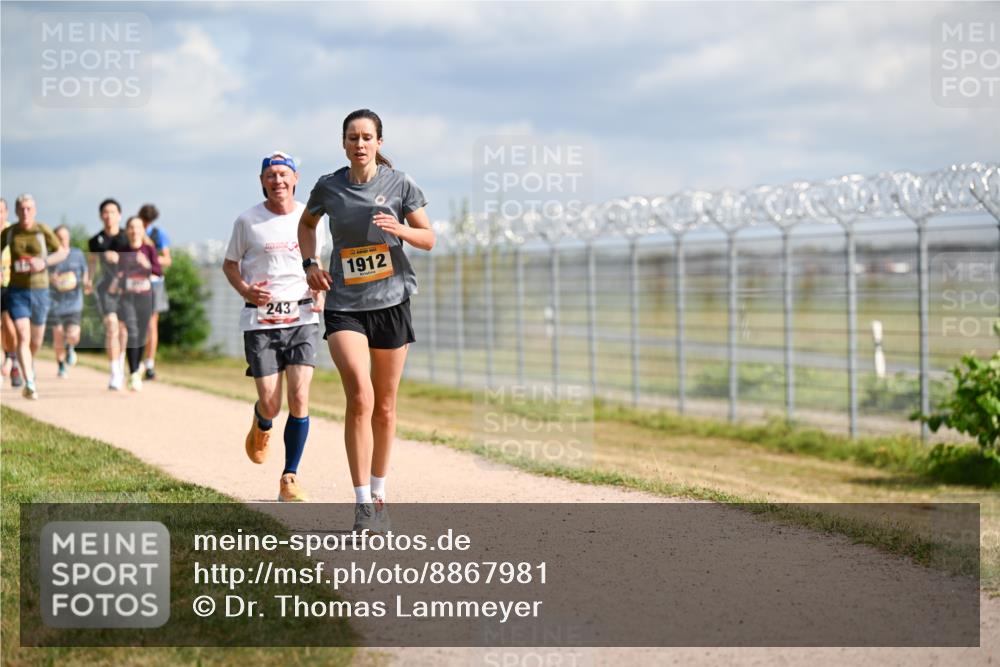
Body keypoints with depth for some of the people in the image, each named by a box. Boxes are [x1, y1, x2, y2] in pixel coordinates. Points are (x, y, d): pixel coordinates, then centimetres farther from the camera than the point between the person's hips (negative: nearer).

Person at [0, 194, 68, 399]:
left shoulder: (43, 230, -8)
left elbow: (63, 252, -1)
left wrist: (44, 262, -18)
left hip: (40, 290, 1)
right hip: (17, 290, -1)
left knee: (36, 340, 15)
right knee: (23, 337, -16)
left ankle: (30, 363, 49)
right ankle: (30, 384, -20)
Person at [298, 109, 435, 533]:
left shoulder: (399, 185, -2)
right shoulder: (328, 187, 1)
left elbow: (429, 239, 3)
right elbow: (306, 224, 22)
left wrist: (399, 229, -17)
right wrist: (310, 264, 6)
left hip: (390, 302, 1)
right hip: (344, 305, -1)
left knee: (384, 406, 9)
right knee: (359, 395, -19)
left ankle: (379, 494, 27)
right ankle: (363, 504, -16)